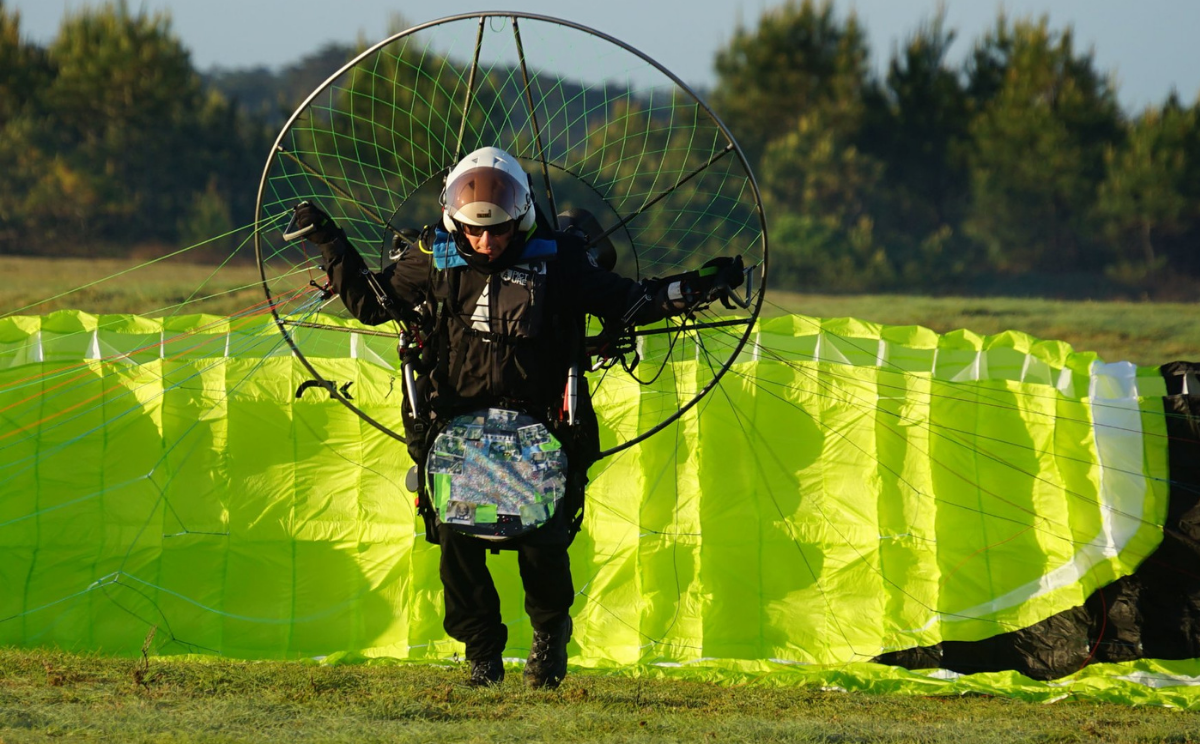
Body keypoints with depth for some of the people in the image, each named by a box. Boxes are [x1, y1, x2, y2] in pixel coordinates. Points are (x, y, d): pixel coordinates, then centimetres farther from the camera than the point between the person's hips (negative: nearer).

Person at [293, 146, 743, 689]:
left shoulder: (557, 261, 2)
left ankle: (550, 634, 15)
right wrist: (329, 245, 10)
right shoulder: (433, 261, 5)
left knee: (540, 538, -14)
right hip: (455, 427, 1)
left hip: (534, 428, -1)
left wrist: (698, 289, 1)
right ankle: (481, 651, 4)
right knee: (457, 536, -14)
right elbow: (369, 301, 16)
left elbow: (628, 304, 9)